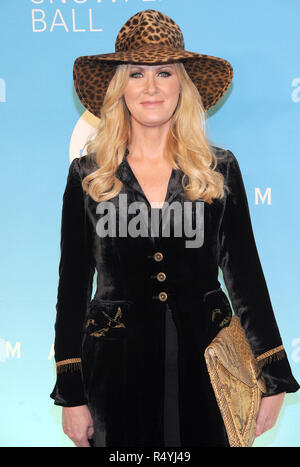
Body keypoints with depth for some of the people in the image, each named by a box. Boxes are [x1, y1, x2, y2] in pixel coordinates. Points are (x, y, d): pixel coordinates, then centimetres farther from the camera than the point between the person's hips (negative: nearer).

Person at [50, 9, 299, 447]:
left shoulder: (220, 169, 1)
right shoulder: (88, 174, 0)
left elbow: (246, 274, 4)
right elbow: (73, 284, 2)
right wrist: (71, 394, 0)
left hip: (205, 361, 1)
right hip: (118, 365, 0)